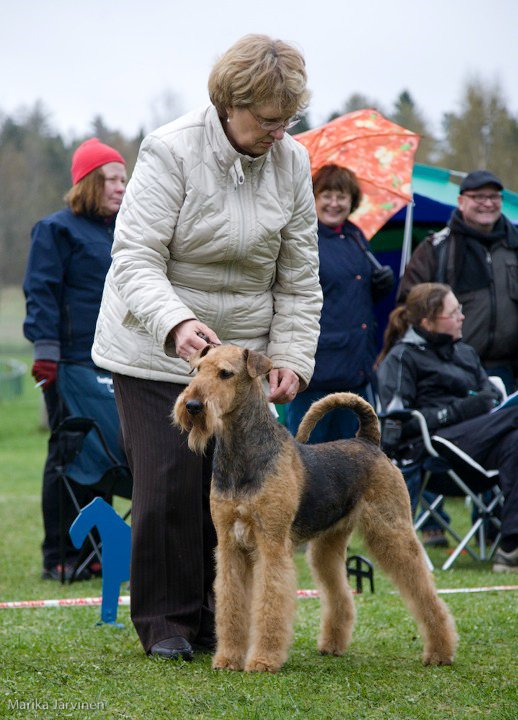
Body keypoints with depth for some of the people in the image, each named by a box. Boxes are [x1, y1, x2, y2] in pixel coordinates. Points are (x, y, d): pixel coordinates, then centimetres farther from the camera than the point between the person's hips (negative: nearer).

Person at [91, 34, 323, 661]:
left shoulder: (291, 162, -2)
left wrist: (291, 359, -5)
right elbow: (135, 259, -22)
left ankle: (217, 619, 12)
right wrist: (176, 324, -38)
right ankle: (165, 620, 6)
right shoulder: (170, 151, -17)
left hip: (240, 350, 4)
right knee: (169, 482, -7)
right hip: (156, 351, -4)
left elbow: (299, 277, 4)